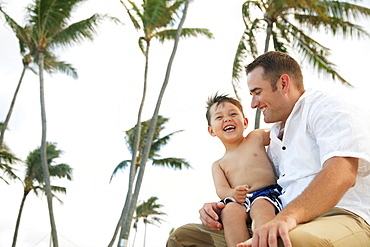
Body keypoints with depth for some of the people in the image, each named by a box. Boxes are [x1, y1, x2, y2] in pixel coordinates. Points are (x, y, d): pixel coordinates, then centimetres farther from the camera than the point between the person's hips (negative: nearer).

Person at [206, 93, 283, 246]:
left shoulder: (257, 137, 21)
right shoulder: (218, 165, 23)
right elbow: (221, 189, 6)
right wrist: (233, 193, -16)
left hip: (268, 193, -1)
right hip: (240, 201, 2)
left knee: (261, 207, -37)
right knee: (230, 210, -34)